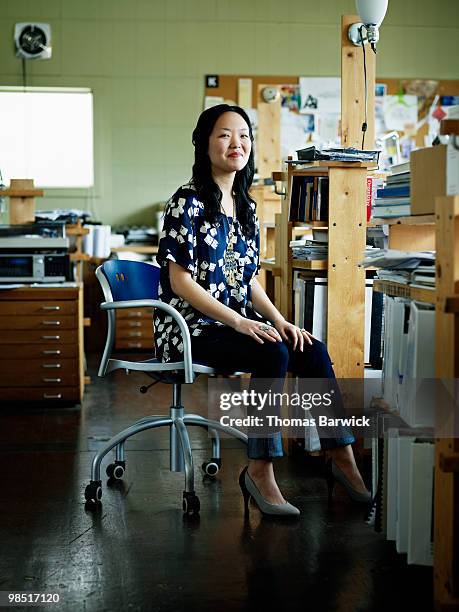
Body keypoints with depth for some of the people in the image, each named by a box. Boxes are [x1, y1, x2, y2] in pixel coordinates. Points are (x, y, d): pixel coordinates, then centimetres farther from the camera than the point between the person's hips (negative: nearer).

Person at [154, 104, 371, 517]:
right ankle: (259, 470, -21)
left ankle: (343, 456, -9)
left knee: (312, 351, -17)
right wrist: (238, 322, -22)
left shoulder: (246, 207, 13)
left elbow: (249, 280, 15)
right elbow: (180, 282, -15)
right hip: (190, 328, -7)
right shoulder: (188, 202, -10)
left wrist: (278, 319, -3)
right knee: (273, 355, -30)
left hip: (238, 321, 7)